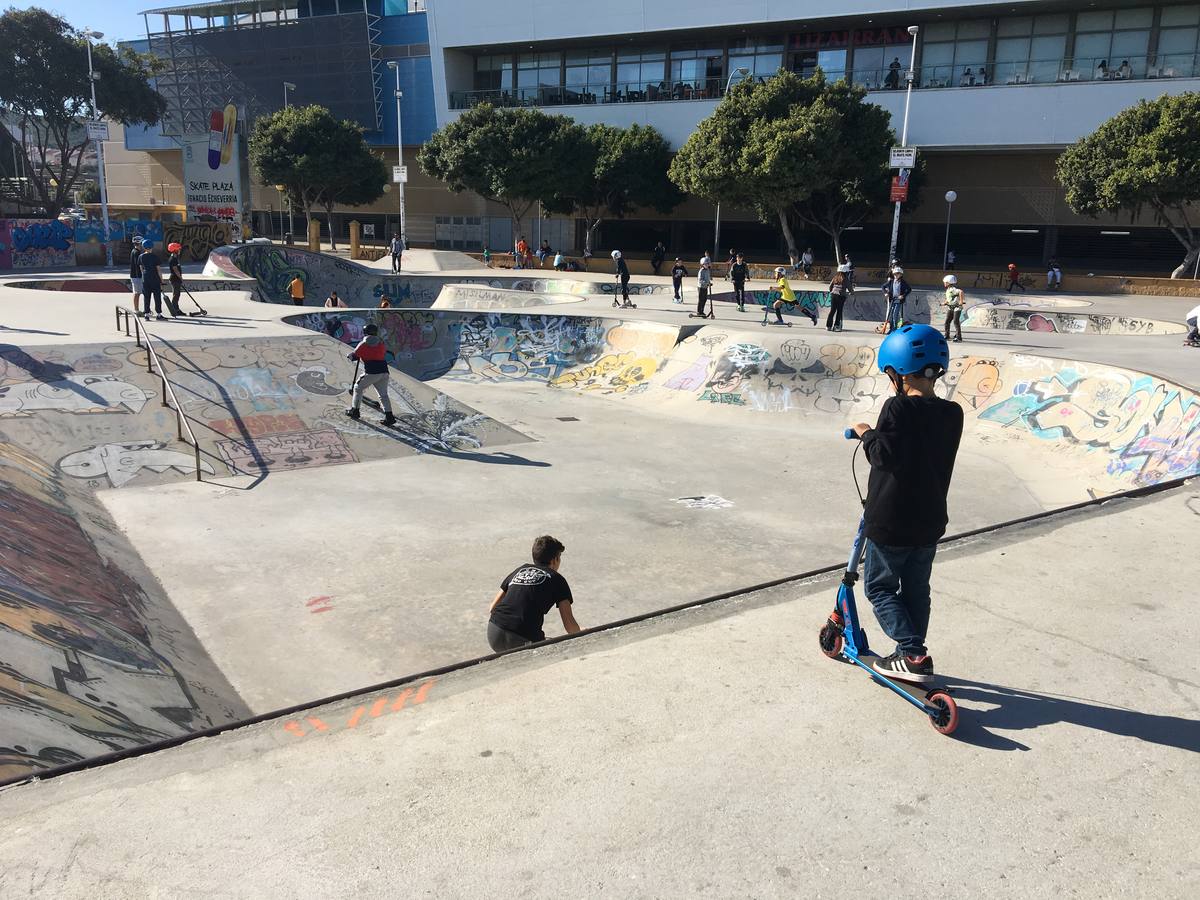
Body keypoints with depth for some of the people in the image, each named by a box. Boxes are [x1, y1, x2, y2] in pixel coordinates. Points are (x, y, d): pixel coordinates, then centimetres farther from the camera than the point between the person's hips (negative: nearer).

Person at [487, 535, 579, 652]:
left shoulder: (520, 569, 24)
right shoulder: (557, 579, 11)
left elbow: (492, 608, 25)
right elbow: (569, 625, 6)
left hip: (493, 634, 6)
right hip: (522, 639, -6)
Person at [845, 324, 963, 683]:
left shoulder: (898, 407, -18)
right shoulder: (952, 414, 2)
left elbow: (883, 455, -25)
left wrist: (867, 434, -7)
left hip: (890, 522, -6)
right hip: (930, 522, 6)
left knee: (879, 587, 9)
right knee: (916, 589, 19)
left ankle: (913, 654, 0)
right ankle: (914, 657, 28)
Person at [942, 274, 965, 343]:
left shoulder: (954, 289, -19)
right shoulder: (948, 290, 11)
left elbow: (961, 292, -36)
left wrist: (961, 301, -34)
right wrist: (944, 303, 10)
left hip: (957, 307, -9)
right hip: (950, 307, 9)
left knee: (956, 322, -13)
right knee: (947, 321, 7)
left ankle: (959, 338, -10)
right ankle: (947, 336, 19)